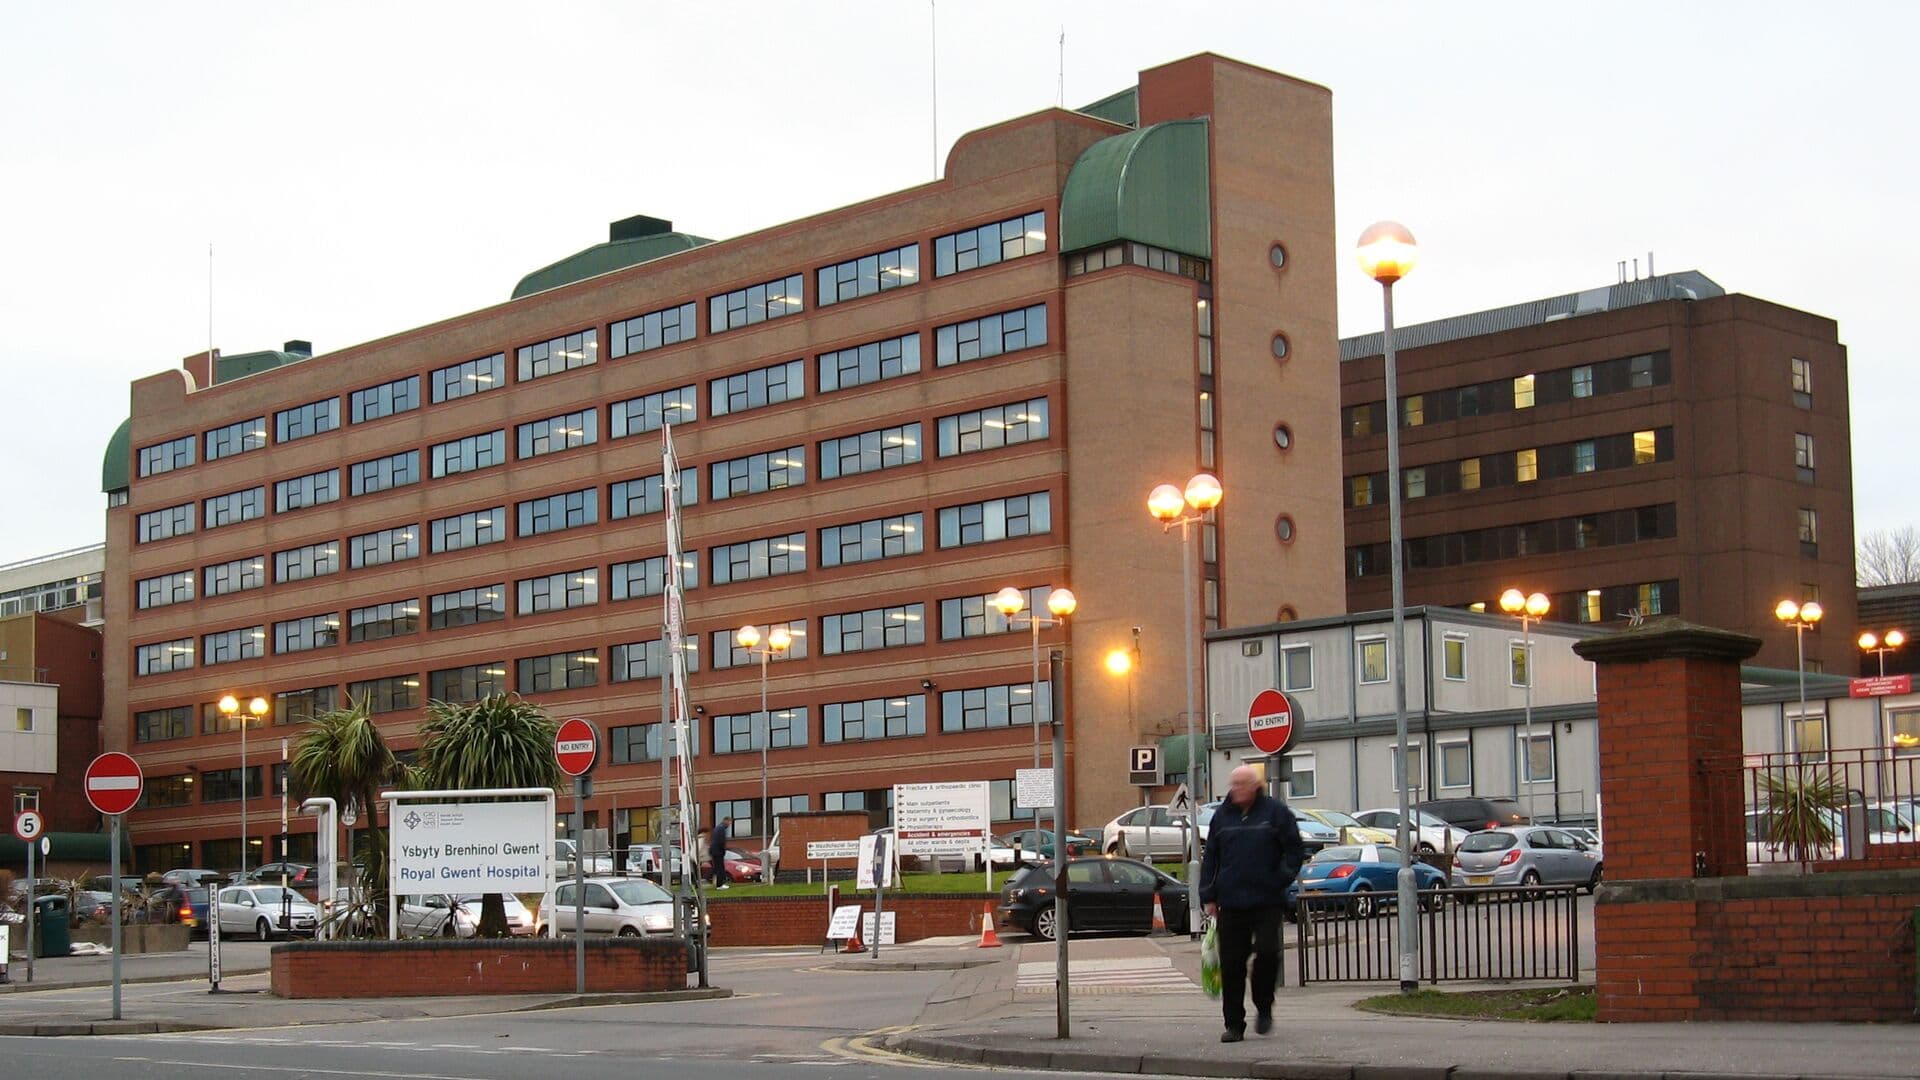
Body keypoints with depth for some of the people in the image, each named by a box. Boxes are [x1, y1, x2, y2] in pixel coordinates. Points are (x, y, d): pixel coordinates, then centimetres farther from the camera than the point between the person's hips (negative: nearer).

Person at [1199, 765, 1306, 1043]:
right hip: (1231, 903, 3)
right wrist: (1209, 896, 9)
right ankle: (1234, 1024, 7)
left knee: (1267, 951, -13)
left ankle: (1264, 1007, 12)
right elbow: (1210, 858, 15)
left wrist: (1281, 879, -6)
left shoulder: (1275, 812, 2)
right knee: (1231, 965, 0)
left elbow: (1295, 850, 4)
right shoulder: (1222, 816, 12)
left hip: (1267, 902, -3)